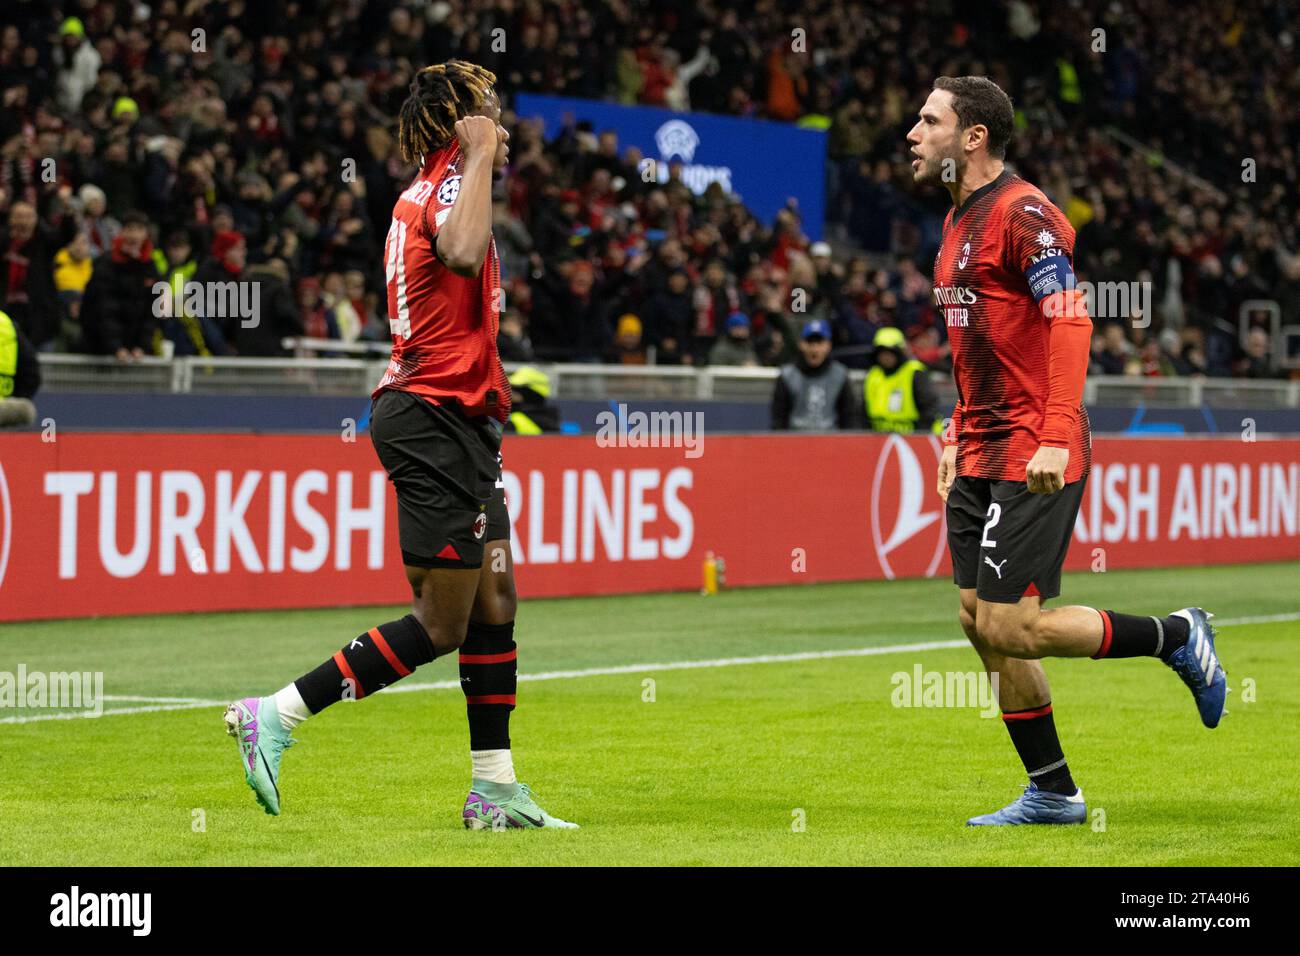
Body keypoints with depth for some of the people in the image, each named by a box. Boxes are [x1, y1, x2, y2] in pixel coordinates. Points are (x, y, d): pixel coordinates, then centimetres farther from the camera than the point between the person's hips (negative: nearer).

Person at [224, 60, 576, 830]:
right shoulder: (448, 186, -14)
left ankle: (496, 789, 13)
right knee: (441, 625, -8)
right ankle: (274, 717, -5)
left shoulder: (428, 191, 16)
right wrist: (477, 157, -26)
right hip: (437, 421, -10)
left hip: (458, 423, 10)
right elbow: (461, 252, -37)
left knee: (495, 604, 10)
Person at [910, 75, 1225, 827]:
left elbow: (1070, 319, -21)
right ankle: (1053, 794, 13)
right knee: (983, 626, 6)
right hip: (982, 455, 9)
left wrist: (1055, 436, -29)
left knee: (1010, 628, -12)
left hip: (1034, 460, -9)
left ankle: (1177, 637, 6)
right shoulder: (959, 223, 17)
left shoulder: (1025, 214, -12)